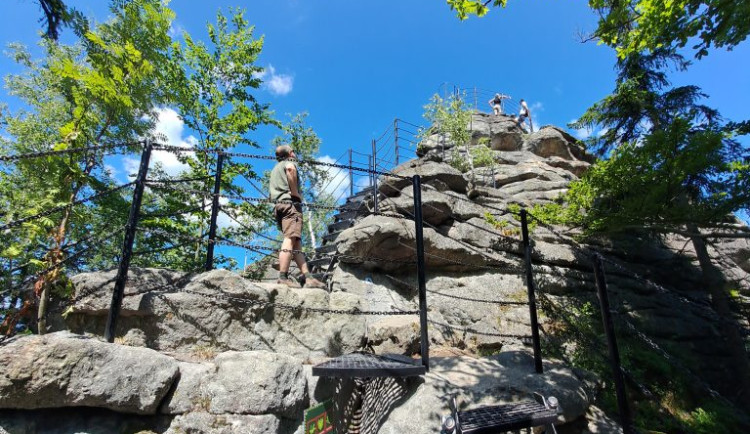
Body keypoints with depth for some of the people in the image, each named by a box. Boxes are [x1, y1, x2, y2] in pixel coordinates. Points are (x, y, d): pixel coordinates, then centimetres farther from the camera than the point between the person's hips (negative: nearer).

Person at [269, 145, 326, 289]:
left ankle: (307, 277, -7)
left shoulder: (275, 169, 34)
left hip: (279, 205, 9)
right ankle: (283, 277, -31)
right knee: (290, 239, -20)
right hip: (290, 203, -9)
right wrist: (296, 193, -13)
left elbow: (272, 189, 31)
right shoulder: (288, 163, 8)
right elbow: (291, 169, -19)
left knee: (297, 243, 1)